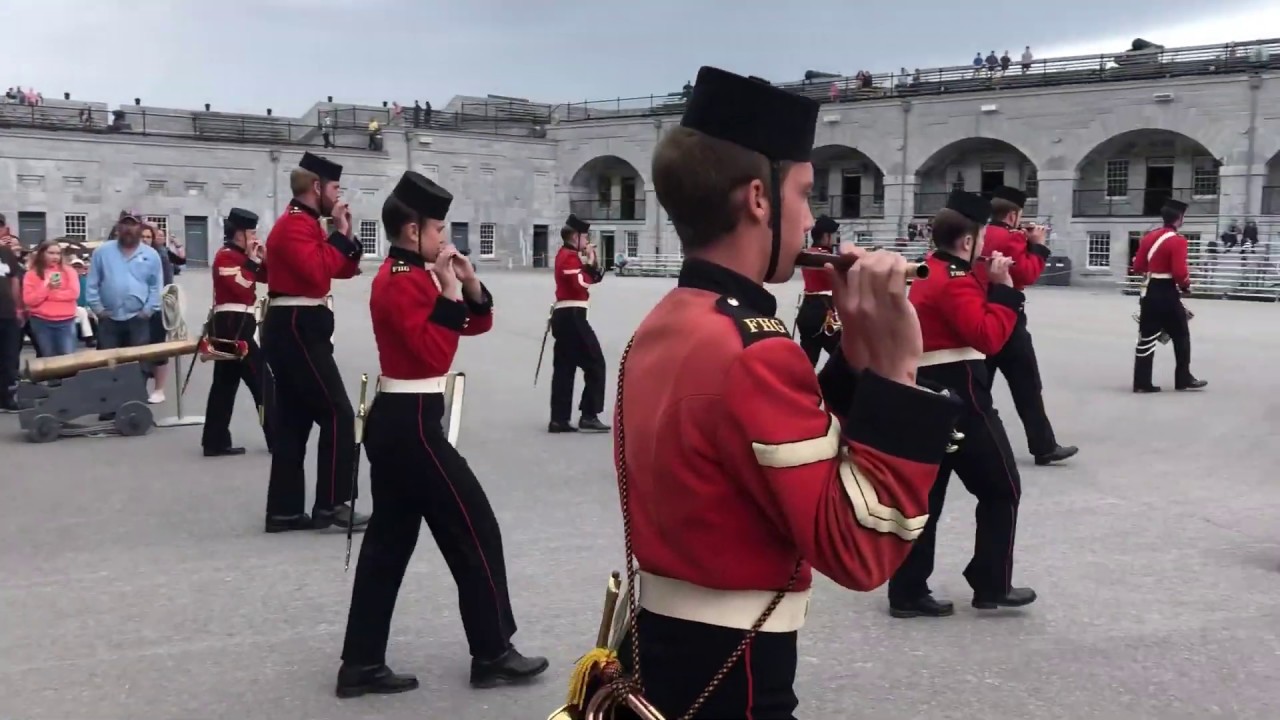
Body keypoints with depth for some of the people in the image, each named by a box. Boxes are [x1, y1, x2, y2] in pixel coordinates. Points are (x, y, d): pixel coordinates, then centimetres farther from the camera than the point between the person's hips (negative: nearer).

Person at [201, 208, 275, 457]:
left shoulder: (238, 256, 18)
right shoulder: (226, 256, -11)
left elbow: (267, 277, 19)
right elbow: (242, 289, -22)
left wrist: (262, 259, 4)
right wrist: (252, 261, -16)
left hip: (233, 325, 10)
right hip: (233, 325, -10)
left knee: (226, 383, 10)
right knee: (262, 381, -7)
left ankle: (215, 442, 13)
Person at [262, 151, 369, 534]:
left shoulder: (304, 223, 18)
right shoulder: (296, 225, -14)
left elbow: (345, 270, 21)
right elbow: (318, 273, -27)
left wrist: (346, 235, 6)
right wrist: (339, 233, -16)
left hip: (292, 328, 11)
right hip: (297, 329, -11)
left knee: (294, 421, 11)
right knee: (338, 416, -8)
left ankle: (285, 510, 15)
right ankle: (332, 505, -4)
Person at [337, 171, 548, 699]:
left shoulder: (407, 276, 15)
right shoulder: (403, 283, -16)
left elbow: (476, 325, 17)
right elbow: (436, 353, -24)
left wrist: (469, 286, 0)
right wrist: (448, 291, -19)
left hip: (393, 421, 10)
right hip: (412, 425, -10)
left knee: (388, 540, 11)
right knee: (475, 530, -1)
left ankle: (362, 664, 16)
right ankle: (493, 654, 9)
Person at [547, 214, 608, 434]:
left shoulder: (564, 255, 20)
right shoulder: (570, 257, -11)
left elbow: (595, 277, 22)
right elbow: (582, 284, -22)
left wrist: (592, 261, 7)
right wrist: (589, 262, -11)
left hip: (562, 316, 10)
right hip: (572, 316, -10)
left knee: (564, 368, 8)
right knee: (595, 364, -5)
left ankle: (559, 419, 7)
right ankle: (589, 416, -5)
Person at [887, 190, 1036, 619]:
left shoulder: (930, 274, 15)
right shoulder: (954, 281, -15)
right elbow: (988, 337, -21)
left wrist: (988, 283, 9)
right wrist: (1002, 286, -14)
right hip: (959, 397, -9)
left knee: (924, 494, 9)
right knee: (1002, 488, 6)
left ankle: (908, 592, 11)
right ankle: (992, 585, 13)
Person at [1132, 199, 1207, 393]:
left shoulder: (1148, 237, 7)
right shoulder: (1177, 241, -15)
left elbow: (1137, 267, 9)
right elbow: (1179, 273, -19)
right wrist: (1186, 284, -1)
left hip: (1149, 293, 7)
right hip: (1167, 294, -6)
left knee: (1147, 337, 7)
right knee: (1181, 337, 9)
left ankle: (1142, 383, 6)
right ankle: (1184, 380, 16)